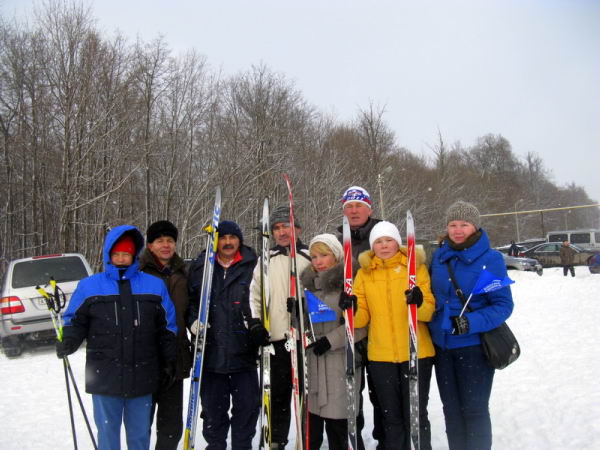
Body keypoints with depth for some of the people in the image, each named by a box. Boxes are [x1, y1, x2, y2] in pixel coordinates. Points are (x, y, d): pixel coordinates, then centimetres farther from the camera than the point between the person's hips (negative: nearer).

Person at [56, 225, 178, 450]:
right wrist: (67, 343, -13)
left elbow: (166, 327, 10)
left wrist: (169, 360, 10)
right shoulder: (89, 286, 2)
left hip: (142, 377, 1)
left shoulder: (155, 285, 5)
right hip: (104, 377, -1)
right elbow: (76, 321, 6)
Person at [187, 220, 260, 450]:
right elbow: (190, 299, 13)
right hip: (211, 350, 1)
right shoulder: (200, 267, 7)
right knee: (213, 405, 13)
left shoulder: (253, 266, 1)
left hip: (243, 351, -1)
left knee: (247, 404, 8)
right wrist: (193, 320, -4)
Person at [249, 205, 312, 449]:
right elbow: (254, 295, 9)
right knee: (277, 394, 9)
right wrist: (256, 321, -5)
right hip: (275, 339, 1)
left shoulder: (311, 258, 5)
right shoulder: (265, 261, 10)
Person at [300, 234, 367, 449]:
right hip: (311, 362, 6)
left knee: (337, 428, 2)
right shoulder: (309, 283, 15)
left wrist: (331, 340, -15)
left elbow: (360, 325, -12)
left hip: (341, 364, -6)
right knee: (309, 426, 10)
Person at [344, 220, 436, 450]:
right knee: (391, 416, 14)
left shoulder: (416, 266, 0)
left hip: (416, 353, -2)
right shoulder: (364, 272, 6)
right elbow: (362, 318, 3)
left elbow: (431, 310, -6)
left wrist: (419, 304, -26)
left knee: (416, 416, 6)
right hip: (380, 356, 2)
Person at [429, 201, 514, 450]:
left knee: (474, 410, 3)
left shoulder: (490, 259, -11)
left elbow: (503, 305, -12)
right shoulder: (439, 256, 3)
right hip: (442, 344, 5)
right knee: (451, 409, 16)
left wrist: (472, 323, -25)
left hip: (474, 345, -5)